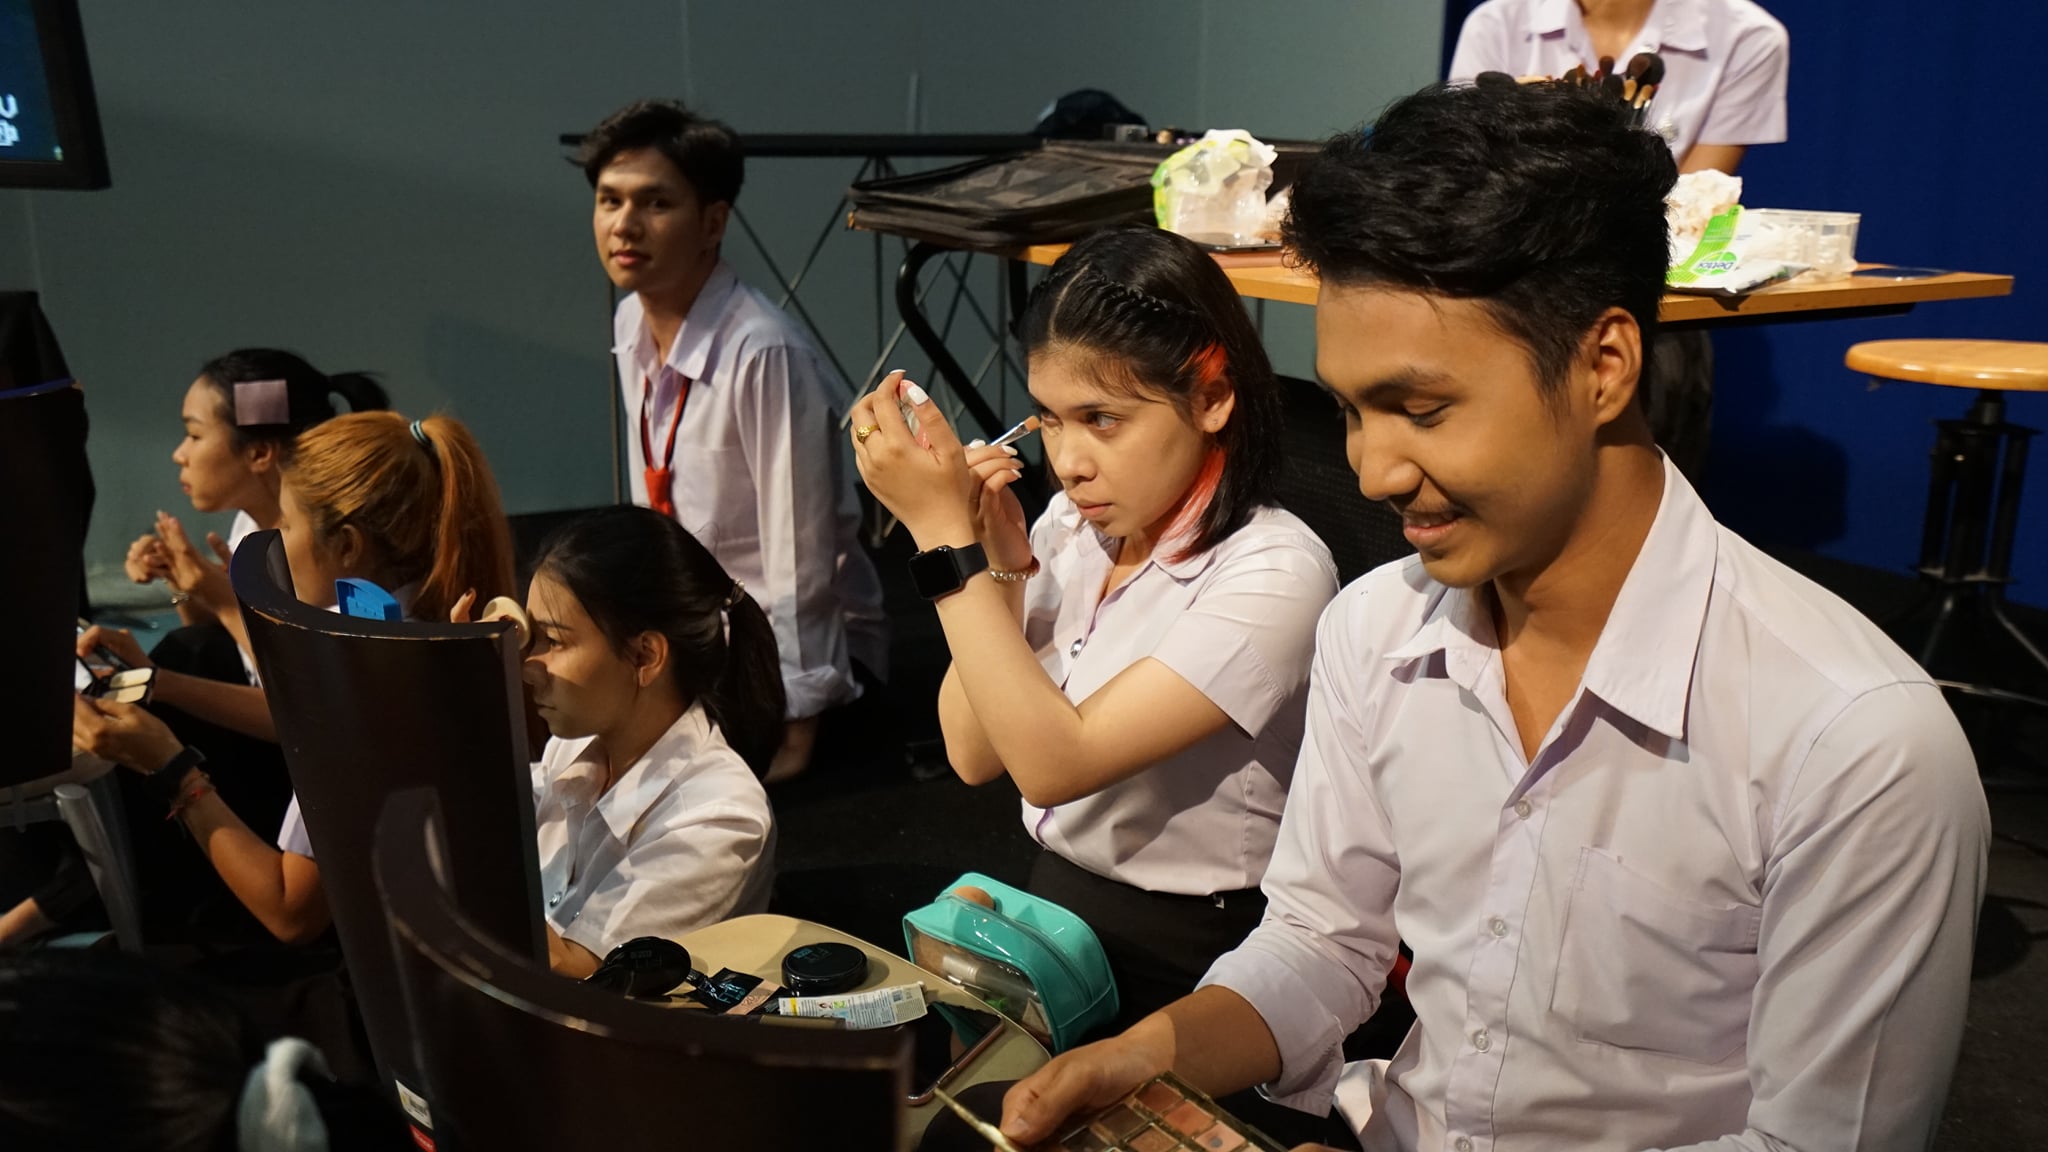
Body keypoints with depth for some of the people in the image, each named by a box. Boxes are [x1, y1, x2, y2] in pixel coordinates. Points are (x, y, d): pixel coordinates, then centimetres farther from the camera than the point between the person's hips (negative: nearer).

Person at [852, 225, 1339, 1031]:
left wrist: (946, 534, -22)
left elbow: (1054, 764, -23)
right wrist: (997, 566, -11)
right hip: (1051, 909, 6)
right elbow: (975, 755, 1)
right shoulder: (1070, 527, 2)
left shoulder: (1273, 572, -18)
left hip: (1180, 958, -5)